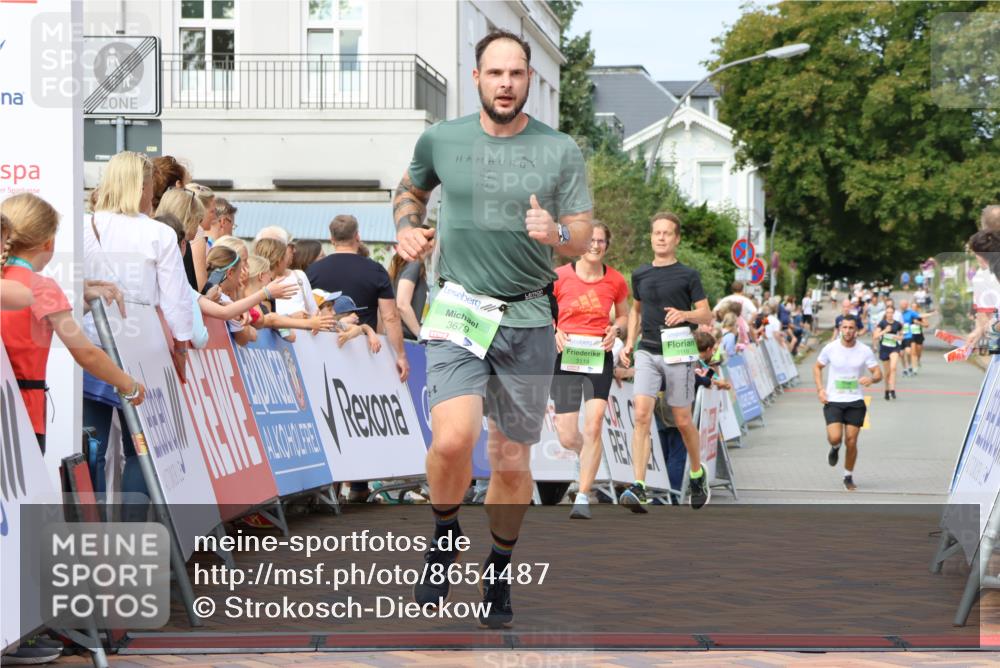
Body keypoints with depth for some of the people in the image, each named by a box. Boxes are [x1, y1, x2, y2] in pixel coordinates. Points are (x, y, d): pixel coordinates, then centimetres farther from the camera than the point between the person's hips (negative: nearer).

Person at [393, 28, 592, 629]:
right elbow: (411, 189, 25)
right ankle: (445, 534, 7)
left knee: (512, 460, 6)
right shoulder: (440, 140, 4)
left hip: (528, 318, 1)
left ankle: (500, 569, 28)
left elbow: (583, 239, 4)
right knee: (454, 439, -22)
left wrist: (556, 232, -18)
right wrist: (407, 229, 5)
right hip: (459, 309, -1)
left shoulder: (561, 151, 2)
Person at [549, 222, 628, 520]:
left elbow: (623, 316, 18)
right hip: (565, 357, 0)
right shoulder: (559, 277, -2)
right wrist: (554, 332, -11)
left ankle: (583, 498, -9)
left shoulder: (615, 281, 3)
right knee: (567, 437, 1)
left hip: (599, 358, 0)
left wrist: (615, 331, -3)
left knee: (593, 427, -15)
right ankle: (583, 453, 40)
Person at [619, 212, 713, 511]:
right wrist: (629, 342, 13)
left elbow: (707, 315, 0)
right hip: (647, 351, 3)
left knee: (682, 420, 5)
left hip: (678, 352, -2)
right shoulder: (640, 275, 11)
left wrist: (684, 314, -20)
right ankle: (638, 489, -20)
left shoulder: (688, 275, 0)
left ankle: (698, 474, 31)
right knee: (641, 415, -13)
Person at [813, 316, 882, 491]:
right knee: (835, 437, -18)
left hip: (855, 402, 0)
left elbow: (878, 373, -2)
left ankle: (848, 477, 20)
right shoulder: (830, 348, -4)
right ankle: (835, 448, 21)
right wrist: (820, 389, -3)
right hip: (833, 401, 0)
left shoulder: (865, 351, -5)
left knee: (851, 441, 0)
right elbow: (817, 367, 11)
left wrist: (871, 379, -26)